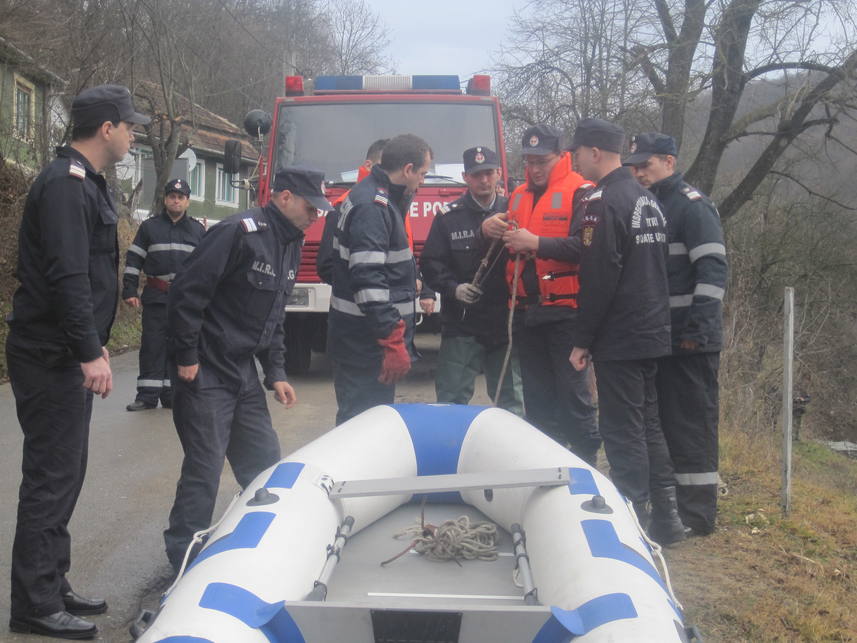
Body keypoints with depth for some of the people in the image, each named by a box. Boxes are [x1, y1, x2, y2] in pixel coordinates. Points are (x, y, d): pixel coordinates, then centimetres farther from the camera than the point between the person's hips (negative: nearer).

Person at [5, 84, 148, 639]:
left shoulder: (85, 183, 17)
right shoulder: (65, 183, -16)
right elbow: (66, 277, -24)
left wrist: (95, 342, 23)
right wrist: (89, 352, -24)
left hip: (68, 356, 10)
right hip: (51, 357, -10)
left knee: (63, 474, 14)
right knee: (52, 477, -5)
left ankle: (52, 587, 24)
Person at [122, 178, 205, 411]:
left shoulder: (198, 230, 12)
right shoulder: (149, 227, 8)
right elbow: (133, 260, 7)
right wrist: (130, 291, -1)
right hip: (156, 298, -1)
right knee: (152, 346, -1)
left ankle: (172, 394, 11)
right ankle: (148, 395, 3)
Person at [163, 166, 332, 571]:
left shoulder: (290, 245, 12)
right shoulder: (239, 233, -17)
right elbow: (186, 292, -21)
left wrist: (276, 374, 13)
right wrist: (186, 358, -19)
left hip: (244, 373, 9)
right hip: (205, 373, -9)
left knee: (264, 463, 14)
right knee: (204, 470, -5)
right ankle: (183, 559, 7)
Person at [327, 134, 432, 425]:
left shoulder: (372, 198, 15)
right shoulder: (372, 207, -18)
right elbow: (368, 280, -27)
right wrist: (394, 343, -28)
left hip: (359, 341, 11)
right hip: (367, 345, -11)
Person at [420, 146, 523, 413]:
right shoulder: (448, 216, 4)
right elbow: (430, 263, 1)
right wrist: (453, 288, -14)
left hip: (505, 322, 1)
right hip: (461, 324, -1)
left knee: (511, 402, 12)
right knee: (451, 401, 2)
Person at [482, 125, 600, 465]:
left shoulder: (579, 192, -6)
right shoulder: (518, 196, 17)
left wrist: (536, 243, -23)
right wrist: (490, 228, -3)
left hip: (566, 312, -7)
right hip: (528, 311, 7)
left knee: (574, 396, -4)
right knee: (537, 398, 13)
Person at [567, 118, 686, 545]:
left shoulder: (603, 202, -14)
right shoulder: (649, 200, 14)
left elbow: (599, 280, -19)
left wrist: (582, 341, -13)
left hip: (619, 340, -9)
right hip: (653, 334, 9)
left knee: (622, 433, -3)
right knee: (648, 424, 16)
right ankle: (665, 517, 21)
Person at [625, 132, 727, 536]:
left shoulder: (692, 206, -8)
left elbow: (713, 270, -17)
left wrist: (698, 328, -23)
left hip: (690, 340, -8)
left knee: (692, 424, -4)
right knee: (666, 421, 13)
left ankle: (696, 514, 2)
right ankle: (667, 506, 23)